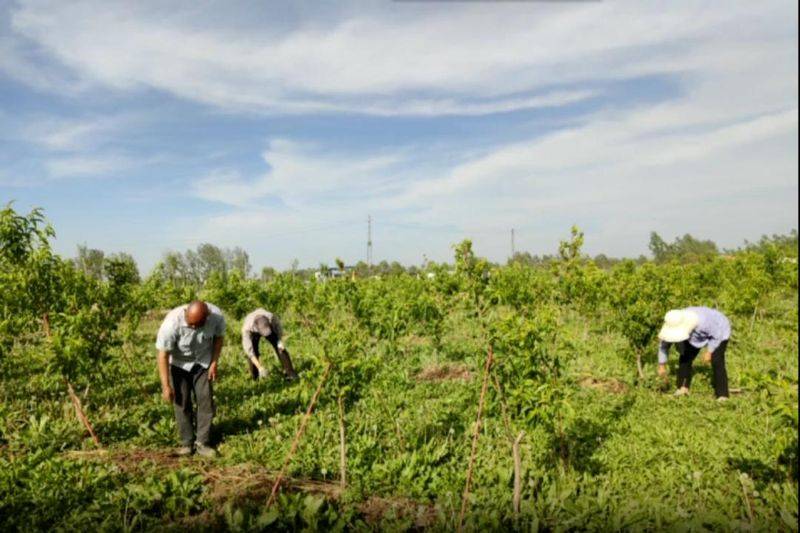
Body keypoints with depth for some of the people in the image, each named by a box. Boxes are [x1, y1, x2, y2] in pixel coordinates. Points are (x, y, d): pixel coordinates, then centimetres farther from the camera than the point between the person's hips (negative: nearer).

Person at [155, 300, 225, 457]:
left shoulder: (217, 316, -28)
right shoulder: (172, 323, -35)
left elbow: (218, 337, -5)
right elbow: (163, 355, -27)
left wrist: (214, 363, -8)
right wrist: (166, 386, -26)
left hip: (203, 362, 2)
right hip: (179, 363, -2)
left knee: (206, 400, -4)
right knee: (182, 402, -4)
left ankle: (203, 443, 5)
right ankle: (186, 443, 9)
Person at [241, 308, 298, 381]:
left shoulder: (271, 317, -43)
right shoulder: (246, 328, -45)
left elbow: (278, 326, -18)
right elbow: (248, 350, -41)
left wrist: (280, 342, -31)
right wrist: (259, 367, -44)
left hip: (270, 327, 1)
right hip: (253, 332, -1)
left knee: (280, 348, -11)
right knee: (253, 353, -13)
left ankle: (290, 373, -2)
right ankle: (255, 378, 8)